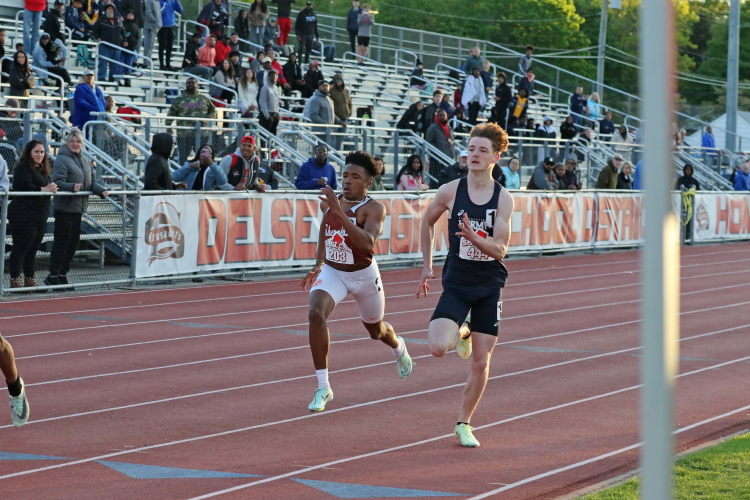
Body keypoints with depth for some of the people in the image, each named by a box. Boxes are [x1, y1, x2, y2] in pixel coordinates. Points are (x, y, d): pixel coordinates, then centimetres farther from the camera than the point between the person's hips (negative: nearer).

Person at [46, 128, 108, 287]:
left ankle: (63, 274, 21)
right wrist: (72, 187, -37)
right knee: (62, 241, -5)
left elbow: (92, 182, 16)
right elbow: (57, 182, -20)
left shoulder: (86, 161, 14)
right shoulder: (62, 160, -11)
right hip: (64, 207, -8)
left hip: (78, 207, 8)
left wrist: (101, 190, -4)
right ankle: (53, 276, 3)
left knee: (74, 241, 11)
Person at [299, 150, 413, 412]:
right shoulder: (330, 202, -4)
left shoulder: (374, 209, -20)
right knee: (316, 314, -27)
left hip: (364, 275, -3)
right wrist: (318, 265, 16)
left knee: (376, 331, 19)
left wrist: (340, 211, -44)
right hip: (331, 272, 3)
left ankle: (399, 347, 61)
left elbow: (367, 243, -38)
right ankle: (323, 387, -20)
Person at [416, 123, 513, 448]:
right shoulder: (450, 192, -5)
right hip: (456, 284, 0)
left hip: (489, 287, 0)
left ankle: (463, 424, 21)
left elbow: (499, 249, -11)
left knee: (481, 363, 2)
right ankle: (461, 333, 17)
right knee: (438, 348, -21)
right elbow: (427, 222, 13)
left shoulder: (503, 199, -7)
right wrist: (427, 266, 14)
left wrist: (473, 237, -30)